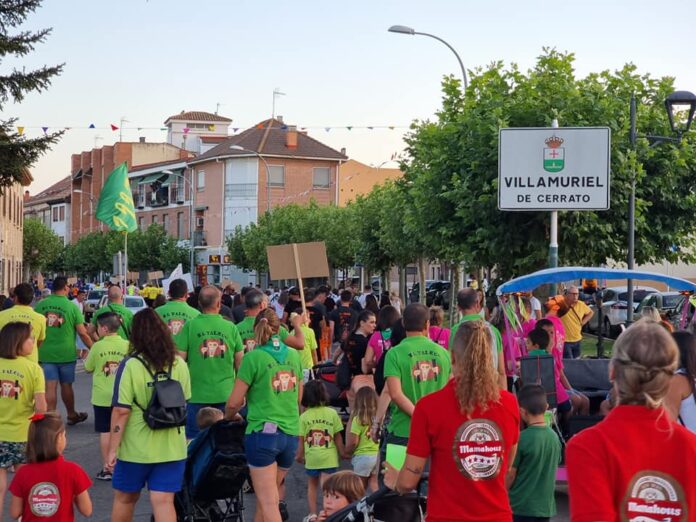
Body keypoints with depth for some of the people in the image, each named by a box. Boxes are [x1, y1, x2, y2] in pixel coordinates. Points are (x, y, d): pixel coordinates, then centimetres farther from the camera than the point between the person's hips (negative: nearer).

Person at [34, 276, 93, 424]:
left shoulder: (40, 305, 0)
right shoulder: (72, 306, -7)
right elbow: (82, 333, -7)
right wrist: (92, 348, 5)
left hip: (45, 353, 1)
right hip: (66, 353, -1)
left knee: (50, 387, 0)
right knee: (66, 385, 14)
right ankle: (72, 415, 32)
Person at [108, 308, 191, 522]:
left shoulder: (131, 365, -13)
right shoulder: (179, 364, 0)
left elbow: (121, 411, -16)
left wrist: (113, 448, -10)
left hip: (136, 448, -2)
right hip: (171, 447, 3)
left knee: (124, 498, 18)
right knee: (163, 502, 2)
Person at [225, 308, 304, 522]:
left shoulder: (254, 357, -8)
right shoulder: (293, 355, 8)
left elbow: (234, 402, -5)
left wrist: (229, 416, 16)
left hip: (263, 433, -6)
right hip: (290, 434, 6)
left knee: (268, 503, -4)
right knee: (266, 497, 19)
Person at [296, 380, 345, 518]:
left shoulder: (304, 416, -4)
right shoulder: (332, 413, -5)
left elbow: (301, 440, -1)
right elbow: (338, 437, -1)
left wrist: (299, 455, 15)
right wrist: (342, 452, 13)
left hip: (311, 458, 1)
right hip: (329, 457, -1)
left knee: (312, 486, 21)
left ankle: (312, 514, 22)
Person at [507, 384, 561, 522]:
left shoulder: (521, 439, -16)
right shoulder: (554, 437, 2)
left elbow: (510, 474, -10)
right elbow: (551, 471, 11)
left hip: (520, 507, -6)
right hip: (545, 506, 6)